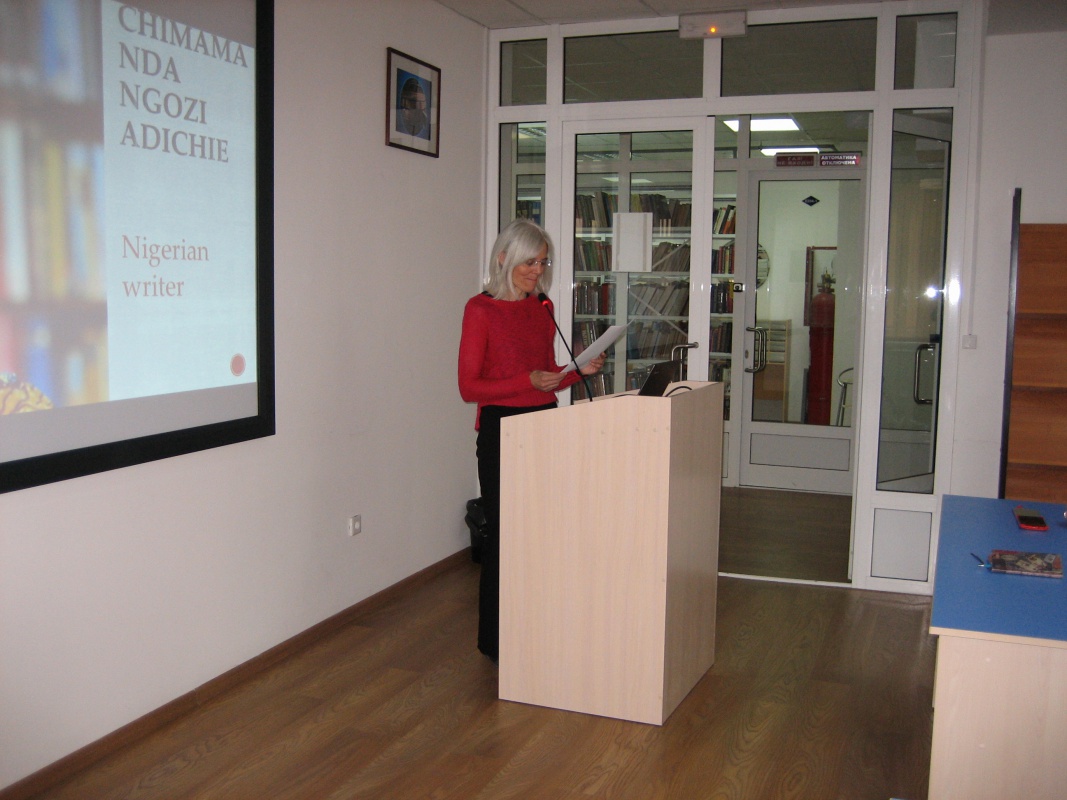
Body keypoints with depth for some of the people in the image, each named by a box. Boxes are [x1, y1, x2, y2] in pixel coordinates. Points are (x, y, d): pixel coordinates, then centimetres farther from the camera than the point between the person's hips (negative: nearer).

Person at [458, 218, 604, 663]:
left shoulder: (542, 308, 11)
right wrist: (529, 381, -21)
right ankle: (496, 640, 15)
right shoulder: (481, 309, -8)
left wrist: (578, 370, -1)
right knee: (504, 531, 1)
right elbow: (469, 387, -11)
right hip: (501, 429, -6)